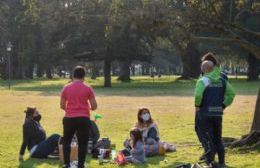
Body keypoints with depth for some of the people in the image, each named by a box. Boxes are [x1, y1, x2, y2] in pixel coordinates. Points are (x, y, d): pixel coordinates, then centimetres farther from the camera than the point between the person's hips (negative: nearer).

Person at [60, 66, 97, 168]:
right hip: (83, 119, -1)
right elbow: (94, 106, -1)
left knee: (66, 141, 16)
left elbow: (62, 105, 6)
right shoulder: (88, 89, -2)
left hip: (69, 118, 1)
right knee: (82, 143, 6)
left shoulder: (66, 88, 1)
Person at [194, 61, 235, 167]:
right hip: (218, 113, 6)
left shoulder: (203, 80, -11)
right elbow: (231, 94, 3)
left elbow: (198, 95, -25)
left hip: (205, 114, -5)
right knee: (218, 139, 17)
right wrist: (224, 105, 9)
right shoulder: (222, 80, 7)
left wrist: (197, 105, -9)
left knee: (207, 139, 1)